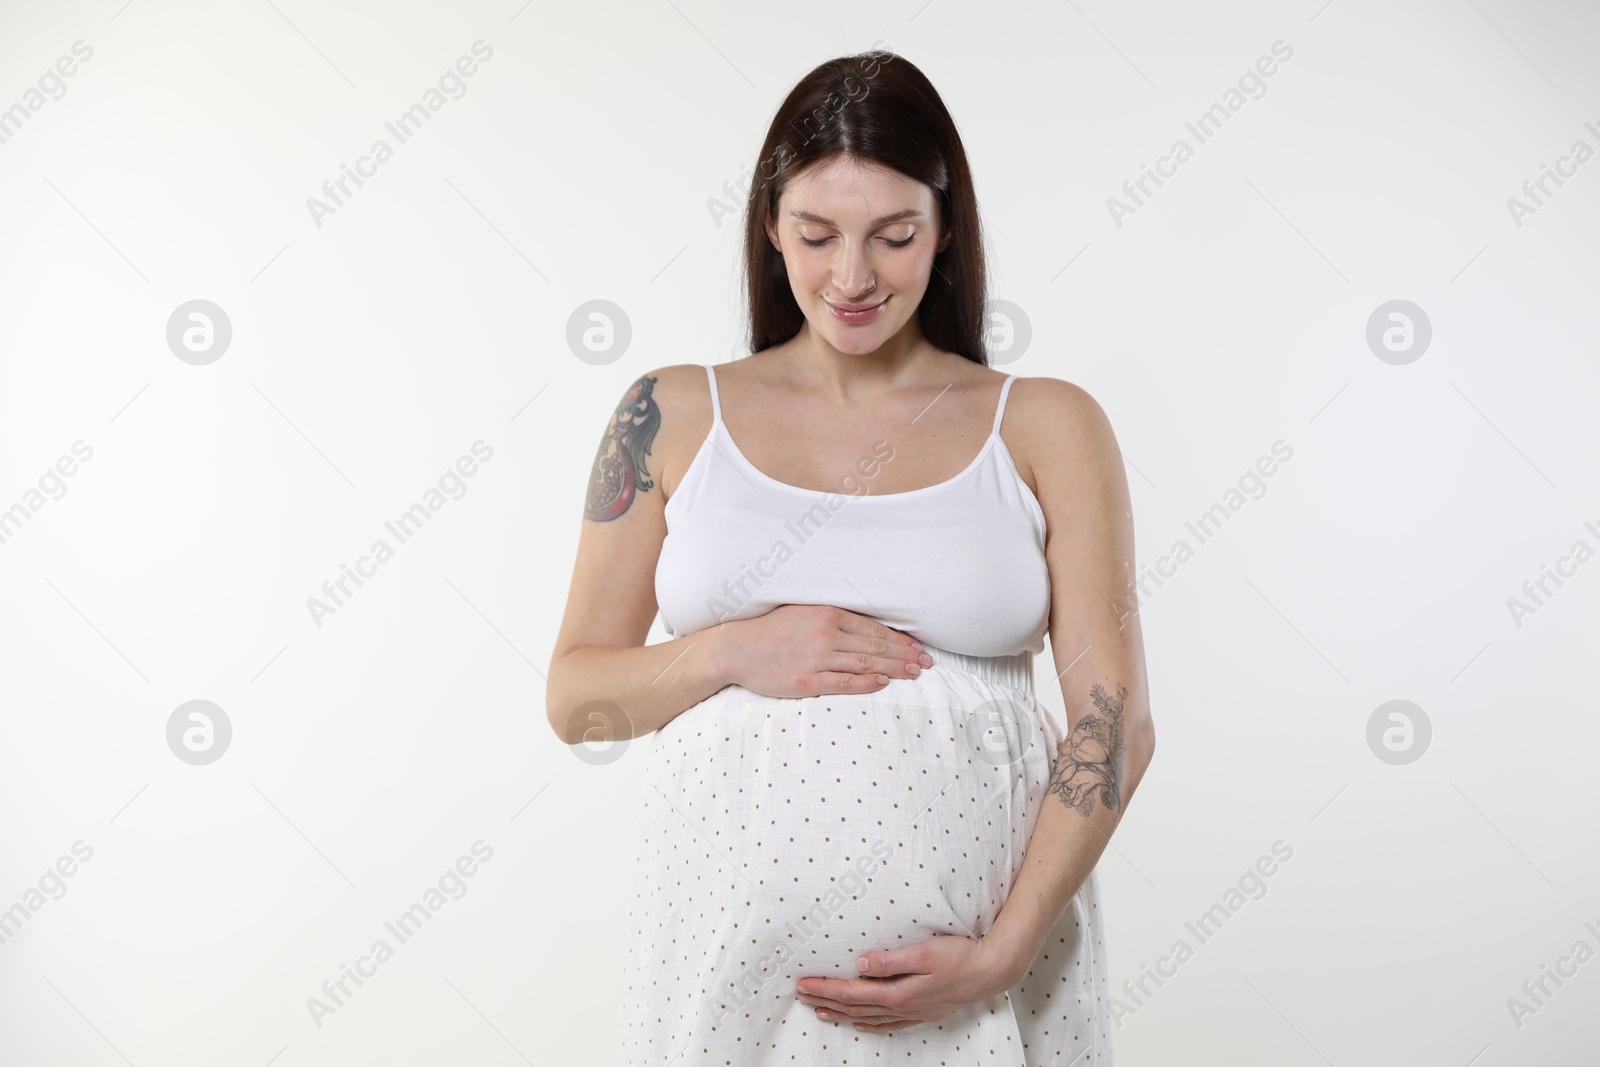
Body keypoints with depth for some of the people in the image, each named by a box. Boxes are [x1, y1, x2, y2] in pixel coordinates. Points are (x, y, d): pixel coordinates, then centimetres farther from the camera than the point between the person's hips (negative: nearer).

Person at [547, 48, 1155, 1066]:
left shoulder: (1046, 427, 2)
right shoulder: (675, 415, 4)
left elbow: (1115, 722, -2)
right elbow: (574, 696, 6)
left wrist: (1006, 950, -11)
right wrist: (731, 653, -11)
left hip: (974, 956, 0)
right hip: (732, 949, 1)